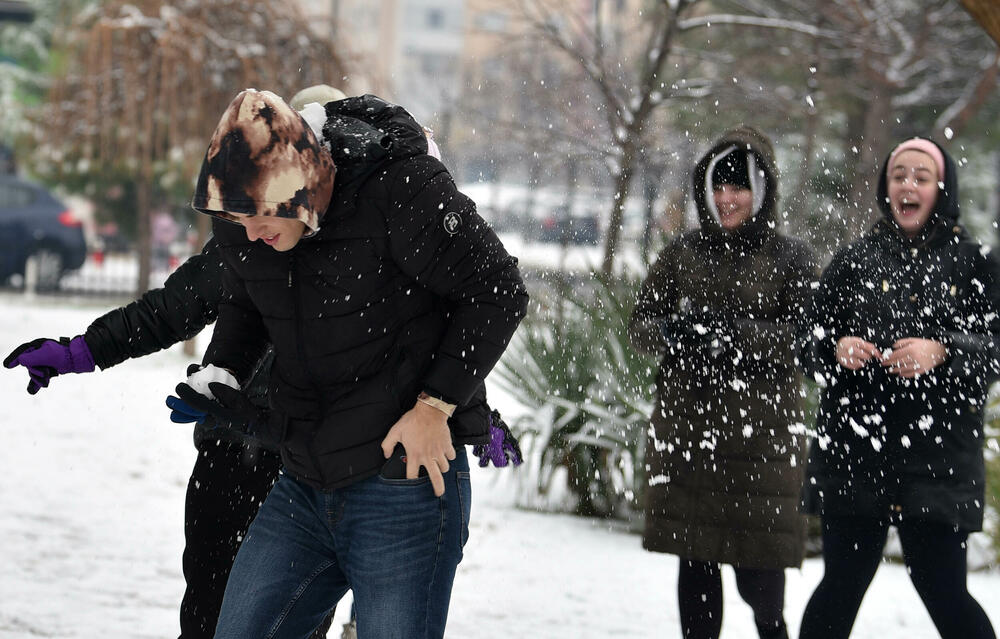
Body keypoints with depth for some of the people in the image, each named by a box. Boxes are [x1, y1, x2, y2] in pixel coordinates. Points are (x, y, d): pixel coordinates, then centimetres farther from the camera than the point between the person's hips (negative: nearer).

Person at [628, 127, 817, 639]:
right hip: (686, 420, 3)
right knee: (695, 554, 6)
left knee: (757, 559, -4)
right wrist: (672, 332, -12)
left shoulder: (789, 258, 2)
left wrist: (738, 336, -20)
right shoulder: (683, 253, 10)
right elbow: (640, 323, 10)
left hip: (761, 429, -3)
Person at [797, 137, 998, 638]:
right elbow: (810, 342, 13)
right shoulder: (855, 260, 12)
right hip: (853, 445, 2)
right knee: (842, 584, 4)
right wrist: (835, 349, -9)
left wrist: (942, 352, -19)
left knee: (942, 588, -5)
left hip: (937, 453, -2)